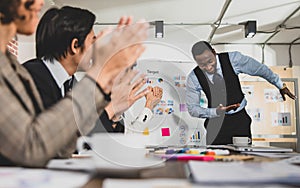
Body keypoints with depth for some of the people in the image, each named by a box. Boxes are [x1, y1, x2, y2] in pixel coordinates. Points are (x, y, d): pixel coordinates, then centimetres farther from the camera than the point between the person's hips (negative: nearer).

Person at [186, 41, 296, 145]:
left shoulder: (233, 59, -13)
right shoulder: (193, 78, -11)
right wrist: (215, 112, -23)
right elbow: (192, 108, -5)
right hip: (216, 124, 0)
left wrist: (281, 86, 15)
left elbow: (260, 69, 2)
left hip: (240, 120, 0)